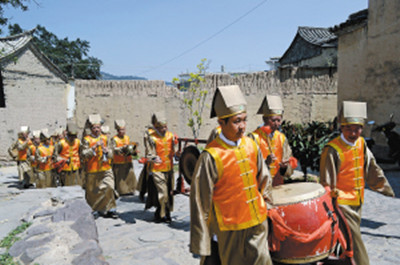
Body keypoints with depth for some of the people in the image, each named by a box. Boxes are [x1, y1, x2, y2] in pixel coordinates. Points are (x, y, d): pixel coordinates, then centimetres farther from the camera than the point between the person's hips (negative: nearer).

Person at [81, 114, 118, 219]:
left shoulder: (104, 138, 9)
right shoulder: (87, 140, -3)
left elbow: (110, 154, 11)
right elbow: (84, 154, -14)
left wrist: (106, 151, -11)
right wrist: (95, 146, -22)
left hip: (106, 169, 2)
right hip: (92, 171, -2)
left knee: (108, 188, -10)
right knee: (92, 192, 8)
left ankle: (111, 210, 1)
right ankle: (94, 210, 26)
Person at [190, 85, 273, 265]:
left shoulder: (251, 145, -1)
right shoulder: (211, 156, -18)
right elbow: (200, 202, -14)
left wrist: (267, 207, 17)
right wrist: (202, 247, -11)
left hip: (258, 225, 5)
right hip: (231, 231, -5)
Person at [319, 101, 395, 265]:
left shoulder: (361, 143, 4)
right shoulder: (332, 150, -18)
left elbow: (372, 169, 13)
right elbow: (326, 183, -16)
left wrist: (387, 189, 12)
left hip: (357, 202, 8)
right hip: (341, 203, -8)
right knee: (354, 244, -6)